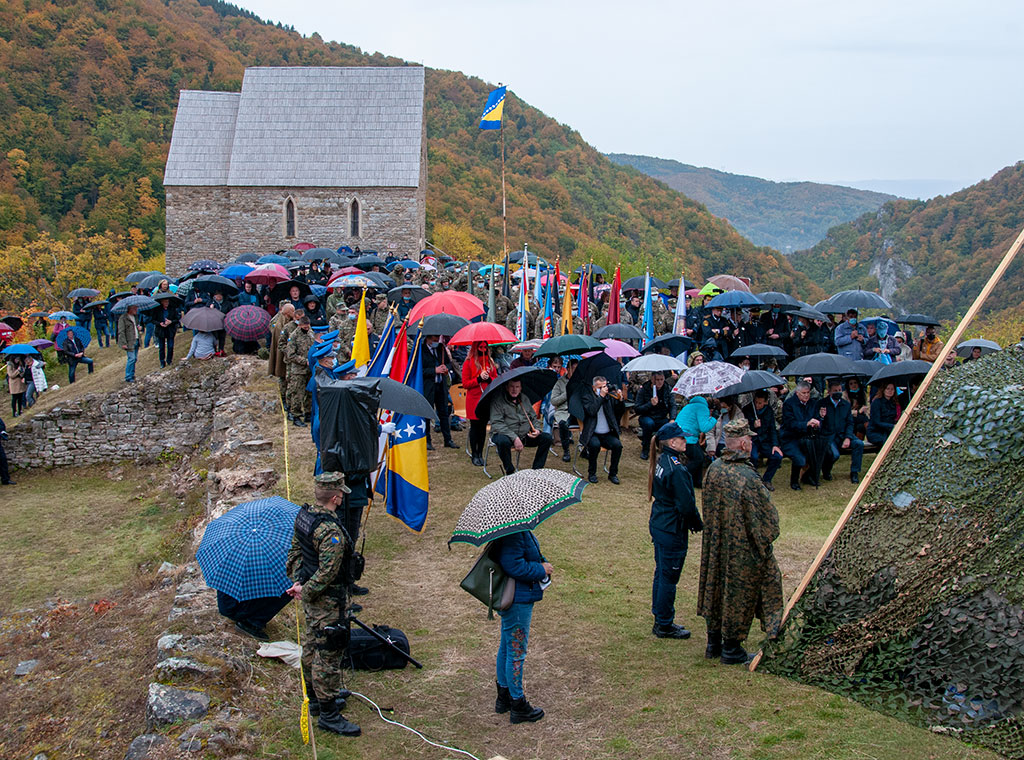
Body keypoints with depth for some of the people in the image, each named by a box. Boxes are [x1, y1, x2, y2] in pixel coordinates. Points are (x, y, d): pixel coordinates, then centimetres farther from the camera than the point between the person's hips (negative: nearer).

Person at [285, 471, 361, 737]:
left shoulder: (303, 515, 0)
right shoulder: (330, 531, -29)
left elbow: (296, 550, 11)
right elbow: (327, 572, -27)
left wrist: (297, 580, 7)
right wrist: (305, 591, -14)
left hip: (312, 599, 10)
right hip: (327, 602, -10)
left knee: (312, 646, 22)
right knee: (329, 654, 0)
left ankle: (315, 700, 38)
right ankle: (328, 715, 9)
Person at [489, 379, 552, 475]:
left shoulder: (524, 399, 11)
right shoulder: (498, 401, -9)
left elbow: (534, 418, 20)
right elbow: (496, 424, -18)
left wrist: (536, 429, -4)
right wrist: (514, 437, -28)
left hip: (525, 436, 5)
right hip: (505, 434, -5)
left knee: (547, 437, -11)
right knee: (503, 441, -40)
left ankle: (537, 469, -2)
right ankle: (509, 472, -18)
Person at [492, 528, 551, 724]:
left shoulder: (522, 530, 7)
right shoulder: (512, 534, -25)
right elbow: (513, 565, -29)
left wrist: (543, 561, 0)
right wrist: (541, 570, -18)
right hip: (517, 601, -11)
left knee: (506, 647, 20)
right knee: (516, 651, 1)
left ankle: (503, 697, 35)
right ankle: (518, 705, 13)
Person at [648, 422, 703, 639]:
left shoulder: (662, 462, 5)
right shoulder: (677, 470, -24)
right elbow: (686, 504, -23)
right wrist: (698, 524, -4)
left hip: (658, 524, 9)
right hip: (672, 531, -9)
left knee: (662, 574, 19)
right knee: (668, 578, 3)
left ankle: (661, 619, 32)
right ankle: (664, 626, 14)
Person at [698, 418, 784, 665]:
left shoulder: (714, 469, -5)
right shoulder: (748, 478, -27)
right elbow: (767, 517, -18)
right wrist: (766, 538, -1)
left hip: (715, 546, 7)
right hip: (742, 550, -7)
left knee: (716, 586, 18)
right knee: (738, 592, 8)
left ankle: (714, 643, 31)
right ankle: (731, 649, 21)